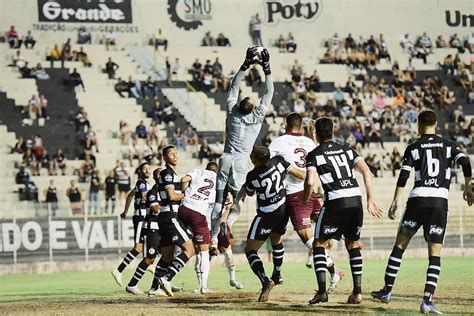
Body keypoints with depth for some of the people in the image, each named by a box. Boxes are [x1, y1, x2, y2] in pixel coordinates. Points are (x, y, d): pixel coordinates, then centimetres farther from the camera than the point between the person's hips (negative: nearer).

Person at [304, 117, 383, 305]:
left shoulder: (314, 155, 5)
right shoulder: (347, 150, 18)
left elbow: (310, 182, -9)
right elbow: (366, 172, 8)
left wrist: (305, 201, 9)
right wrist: (370, 200, 9)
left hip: (335, 202, -4)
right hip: (356, 200, 4)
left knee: (319, 244, 9)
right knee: (352, 244, 19)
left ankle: (322, 291, -3)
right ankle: (357, 292, 13)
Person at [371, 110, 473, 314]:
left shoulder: (413, 148, 6)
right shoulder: (449, 146, 9)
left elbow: (403, 177, -1)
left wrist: (395, 202, 3)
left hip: (417, 199, 0)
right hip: (440, 201, 0)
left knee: (400, 245, 14)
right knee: (435, 254, 2)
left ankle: (387, 291, 16)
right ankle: (427, 300, -9)